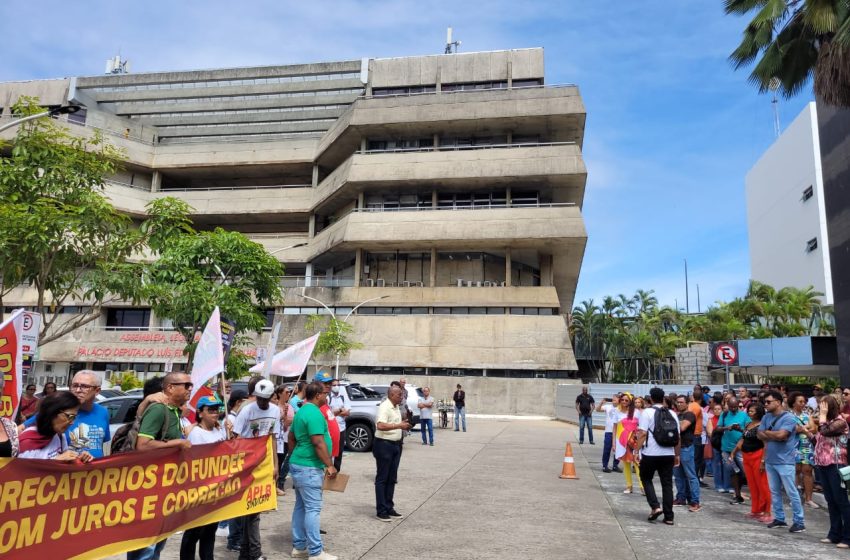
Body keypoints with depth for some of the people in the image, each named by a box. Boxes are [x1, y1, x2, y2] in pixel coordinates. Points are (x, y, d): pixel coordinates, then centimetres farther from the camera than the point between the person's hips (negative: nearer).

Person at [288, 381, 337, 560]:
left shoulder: (301, 411, 12)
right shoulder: (314, 413, -19)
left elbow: (291, 437, 21)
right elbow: (318, 443, -24)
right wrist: (329, 465, -19)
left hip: (299, 464, 10)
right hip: (310, 467, -10)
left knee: (300, 506, 14)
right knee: (313, 508, -5)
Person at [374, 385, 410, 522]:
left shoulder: (396, 408, 13)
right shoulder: (384, 407, -17)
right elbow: (380, 426, -30)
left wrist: (404, 425, 8)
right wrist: (399, 425, -28)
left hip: (396, 445, 9)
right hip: (384, 445, -9)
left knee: (392, 479, 14)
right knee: (382, 479, 0)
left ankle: (389, 508, 23)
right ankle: (381, 511, 7)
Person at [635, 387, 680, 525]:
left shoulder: (648, 412, -7)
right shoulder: (672, 414, 9)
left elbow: (642, 433, -14)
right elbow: (677, 437, 12)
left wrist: (637, 450, -10)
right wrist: (677, 455, 20)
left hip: (650, 454, -4)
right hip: (668, 454, 4)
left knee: (646, 479, 14)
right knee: (667, 483, 9)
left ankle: (655, 506, -1)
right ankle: (668, 516, 11)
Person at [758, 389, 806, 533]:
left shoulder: (788, 418, -13)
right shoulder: (766, 417, 8)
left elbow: (781, 435, -23)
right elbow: (760, 435, 4)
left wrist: (767, 432, -6)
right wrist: (775, 436, -10)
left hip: (785, 461, -7)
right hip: (770, 460, 7)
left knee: (791, 492, -1)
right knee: (774, 491, 13)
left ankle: (799, 521, 8)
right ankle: (779, 518, 23)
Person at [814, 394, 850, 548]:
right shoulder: (826, 422, 16)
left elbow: (826, 432, -26)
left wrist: (823, 415, -15)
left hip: (835, 465, -8)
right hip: (823, 465, 8)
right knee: (831, 501, 12)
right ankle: (835, 534, 18)